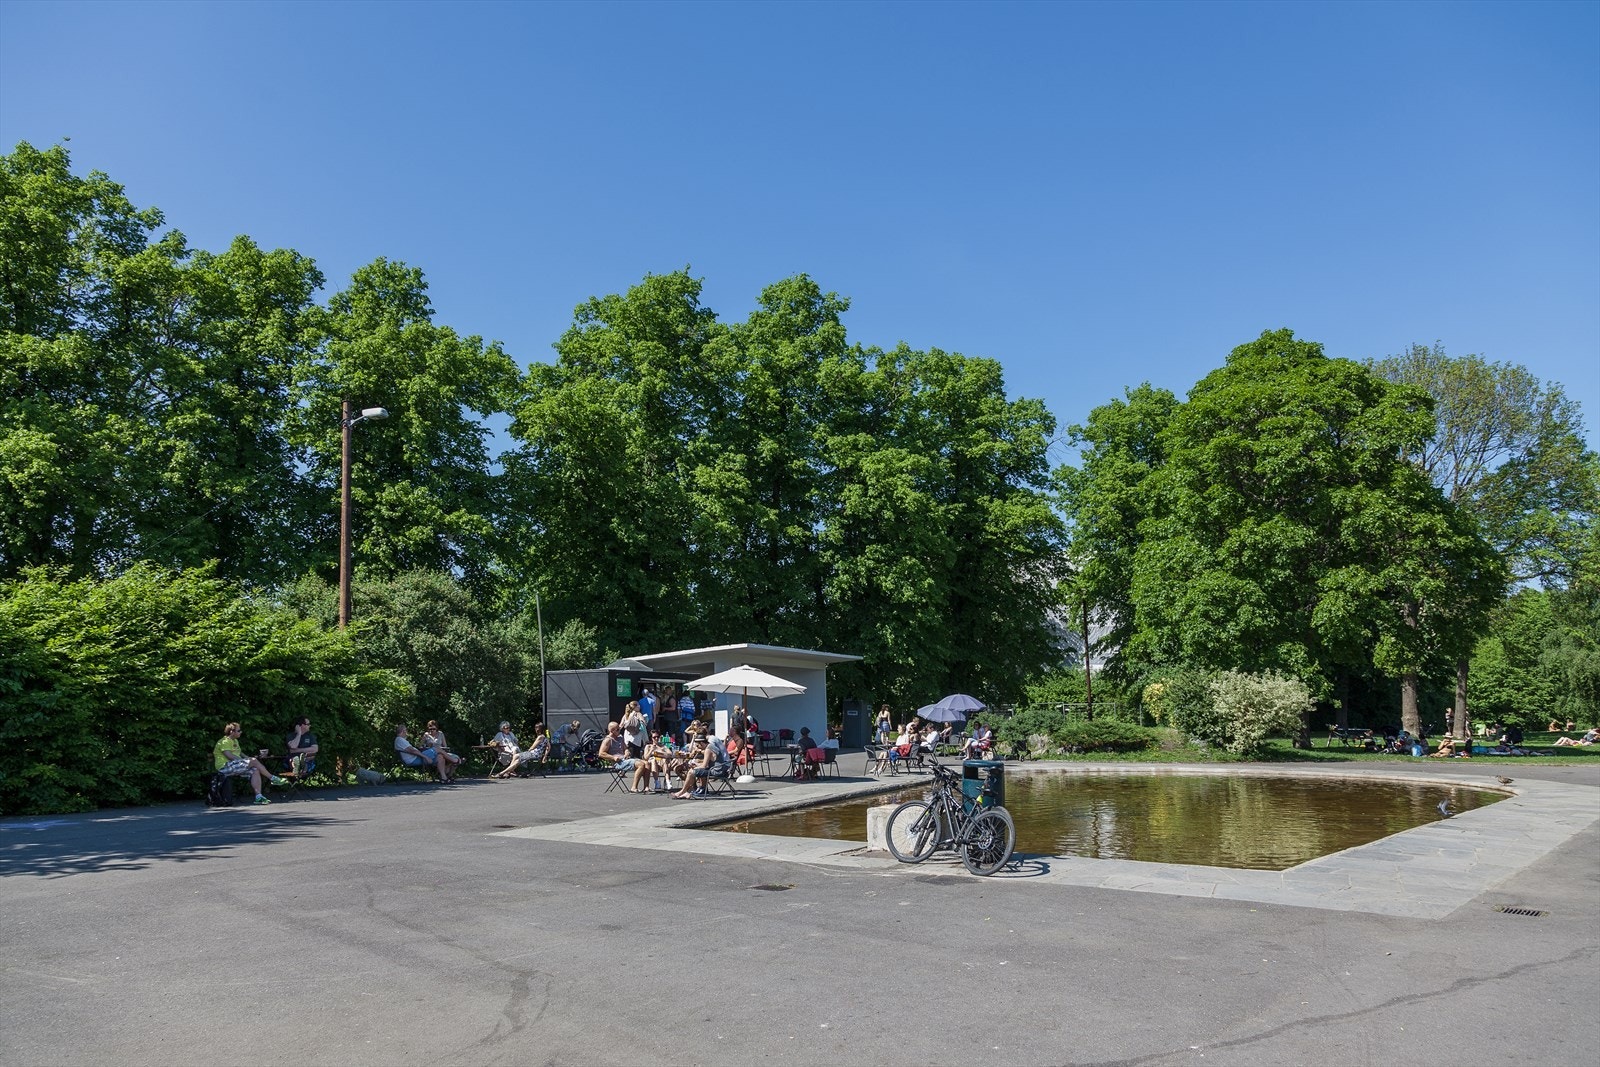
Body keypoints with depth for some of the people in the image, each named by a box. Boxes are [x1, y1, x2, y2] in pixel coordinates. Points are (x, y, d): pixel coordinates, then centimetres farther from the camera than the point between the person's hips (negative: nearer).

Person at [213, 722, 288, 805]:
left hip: (235, 765, 10)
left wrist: (248, 758, 9)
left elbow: (240, 753, 28)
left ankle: (259, 796, -21)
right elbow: (229, 756, -20)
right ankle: (273, 778, -12)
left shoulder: (235, 741, 24)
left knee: (255, 770, -13)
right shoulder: (225, 742, -9)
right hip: (225, 766, -10)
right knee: (254, 761, -23)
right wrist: (246, 760, -18)